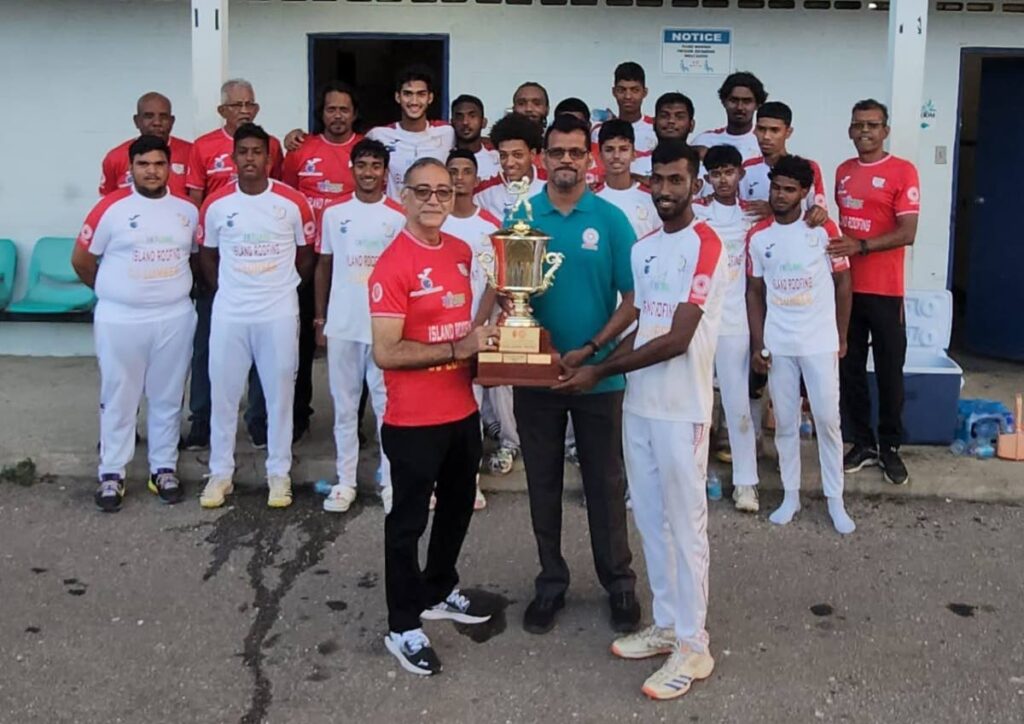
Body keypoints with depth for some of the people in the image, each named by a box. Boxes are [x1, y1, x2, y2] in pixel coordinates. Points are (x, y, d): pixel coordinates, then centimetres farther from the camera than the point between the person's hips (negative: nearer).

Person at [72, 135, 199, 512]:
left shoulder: (187, 209, 4)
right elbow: (81, 259, 1)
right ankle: (112, 474, 16)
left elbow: (197, 254, 19)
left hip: (175, 318, 3)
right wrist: (112, 292, 10)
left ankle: (164, 468, 23)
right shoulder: (111, 207, -6)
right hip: (119, 320, -3)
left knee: (167, 398, 11)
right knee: (118, 399, 6)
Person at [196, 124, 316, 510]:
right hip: (229, 313, 1)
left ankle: (279, 473, 18)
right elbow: (206, 255, 13)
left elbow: (306, 256, 7)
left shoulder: (293, 202, -5)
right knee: (223, 393, 7)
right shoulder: (215, 204, -1)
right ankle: (220, 473, 20)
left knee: (280, 393, 6)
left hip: (279, 313, -1)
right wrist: (226, 290, 11)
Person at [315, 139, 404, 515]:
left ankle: (390, 480, 14)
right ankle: (345, 480, 18)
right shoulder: (333, 212, 4)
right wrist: (320, 319, 7)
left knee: (387, 404, 4)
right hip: (342, 325, 2)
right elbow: (324, 267, 10)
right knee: (344, 405, 9)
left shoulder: (399, 216, -1)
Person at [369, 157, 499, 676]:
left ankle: (439, 593, 43)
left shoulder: (462, 253, 6)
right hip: (414, 419, -8)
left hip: (462, 410, 8)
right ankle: (402, 627, 19)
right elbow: (385, 353, -24)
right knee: (408, 520, 5)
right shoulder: (392, 265, -19)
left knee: (458, 507, 23)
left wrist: (484, 332, 2)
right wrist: (457, 349, -25)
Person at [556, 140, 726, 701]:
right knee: (650, 521, 14)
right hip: (637, 405, 8)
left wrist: (601, 372, -14)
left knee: (685, 526, 1)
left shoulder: (706, 247, -13)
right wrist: (598, 363, -2)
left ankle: (693, 646, 13)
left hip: (681, 411, -7)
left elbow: (677, 340, -19)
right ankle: (666, 625, 28)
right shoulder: (642, 249, 11)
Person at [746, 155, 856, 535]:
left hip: (820, 343, -2)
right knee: (785, 423, 9)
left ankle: (835, 500, 14)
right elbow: (755, 291, 6)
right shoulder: (757, 236, 1)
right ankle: (790, 495, 21)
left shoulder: (825, 230, -6)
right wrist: (757, 344, 1)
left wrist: (841, 337, 4)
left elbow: (843, 283, 2)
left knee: (827, 421, 2)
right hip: (777, 345, 2)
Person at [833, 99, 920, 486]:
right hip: (845, 286, 5)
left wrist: (861, 246, -24)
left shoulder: (903, 171, -7)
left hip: (884, 290, -5)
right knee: (850, 368, 9)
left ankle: (890, 447, 17)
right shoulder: (843, 171, 11)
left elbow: (907, 233, -13)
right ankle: (862, 442, 21)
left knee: (889, 371, 4)